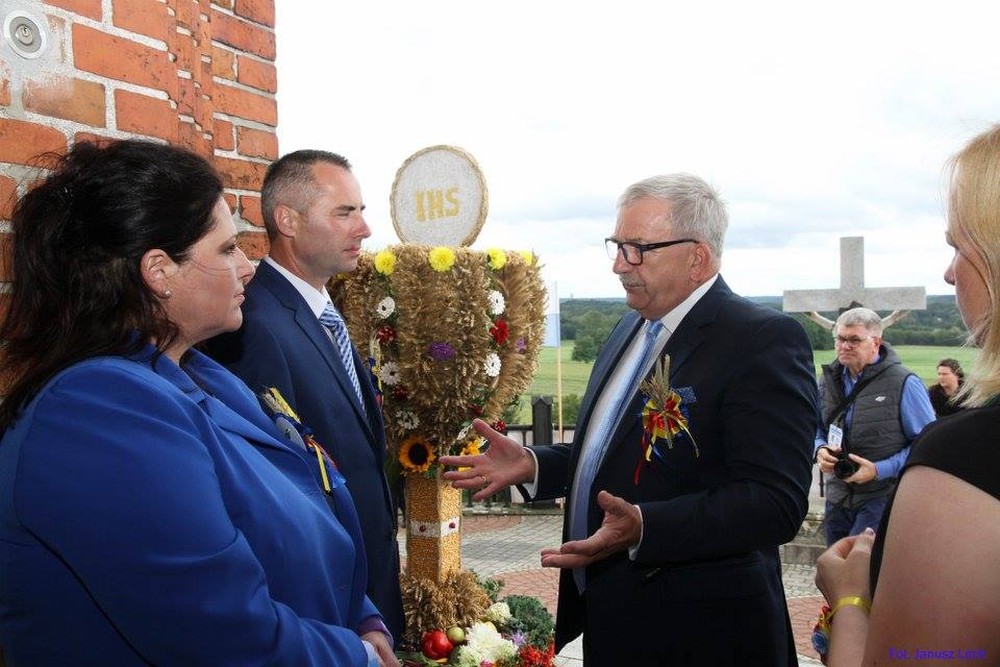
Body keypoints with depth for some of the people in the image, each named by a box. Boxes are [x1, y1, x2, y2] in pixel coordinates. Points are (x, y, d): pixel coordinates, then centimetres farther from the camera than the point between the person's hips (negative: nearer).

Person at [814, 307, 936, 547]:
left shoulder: (904, 383, -11)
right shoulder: (829, 380, 5)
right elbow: (816, 427, 17)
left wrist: (879, 470, -19)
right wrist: (821, 449, -6)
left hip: (883, 499, -6)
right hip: (838, 497, 6)